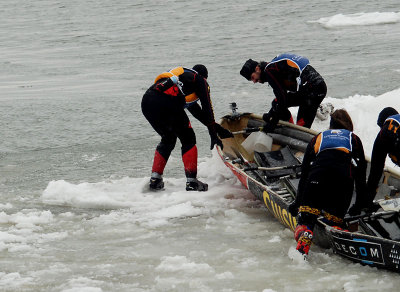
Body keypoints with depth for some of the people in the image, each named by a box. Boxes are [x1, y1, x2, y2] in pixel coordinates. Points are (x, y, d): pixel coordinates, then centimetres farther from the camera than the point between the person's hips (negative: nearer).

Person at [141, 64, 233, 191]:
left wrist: (216, 127, 41)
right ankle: (191, 182, 5)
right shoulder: (200, 81, 20)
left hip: (146, 102, 7)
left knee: (168, 139, 27)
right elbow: (207, 109, 14)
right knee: (188, 139, 11)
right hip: (167, 104, -7)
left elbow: (195, 109, 41)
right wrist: (213, 135, 20)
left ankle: (155, 179, 20)